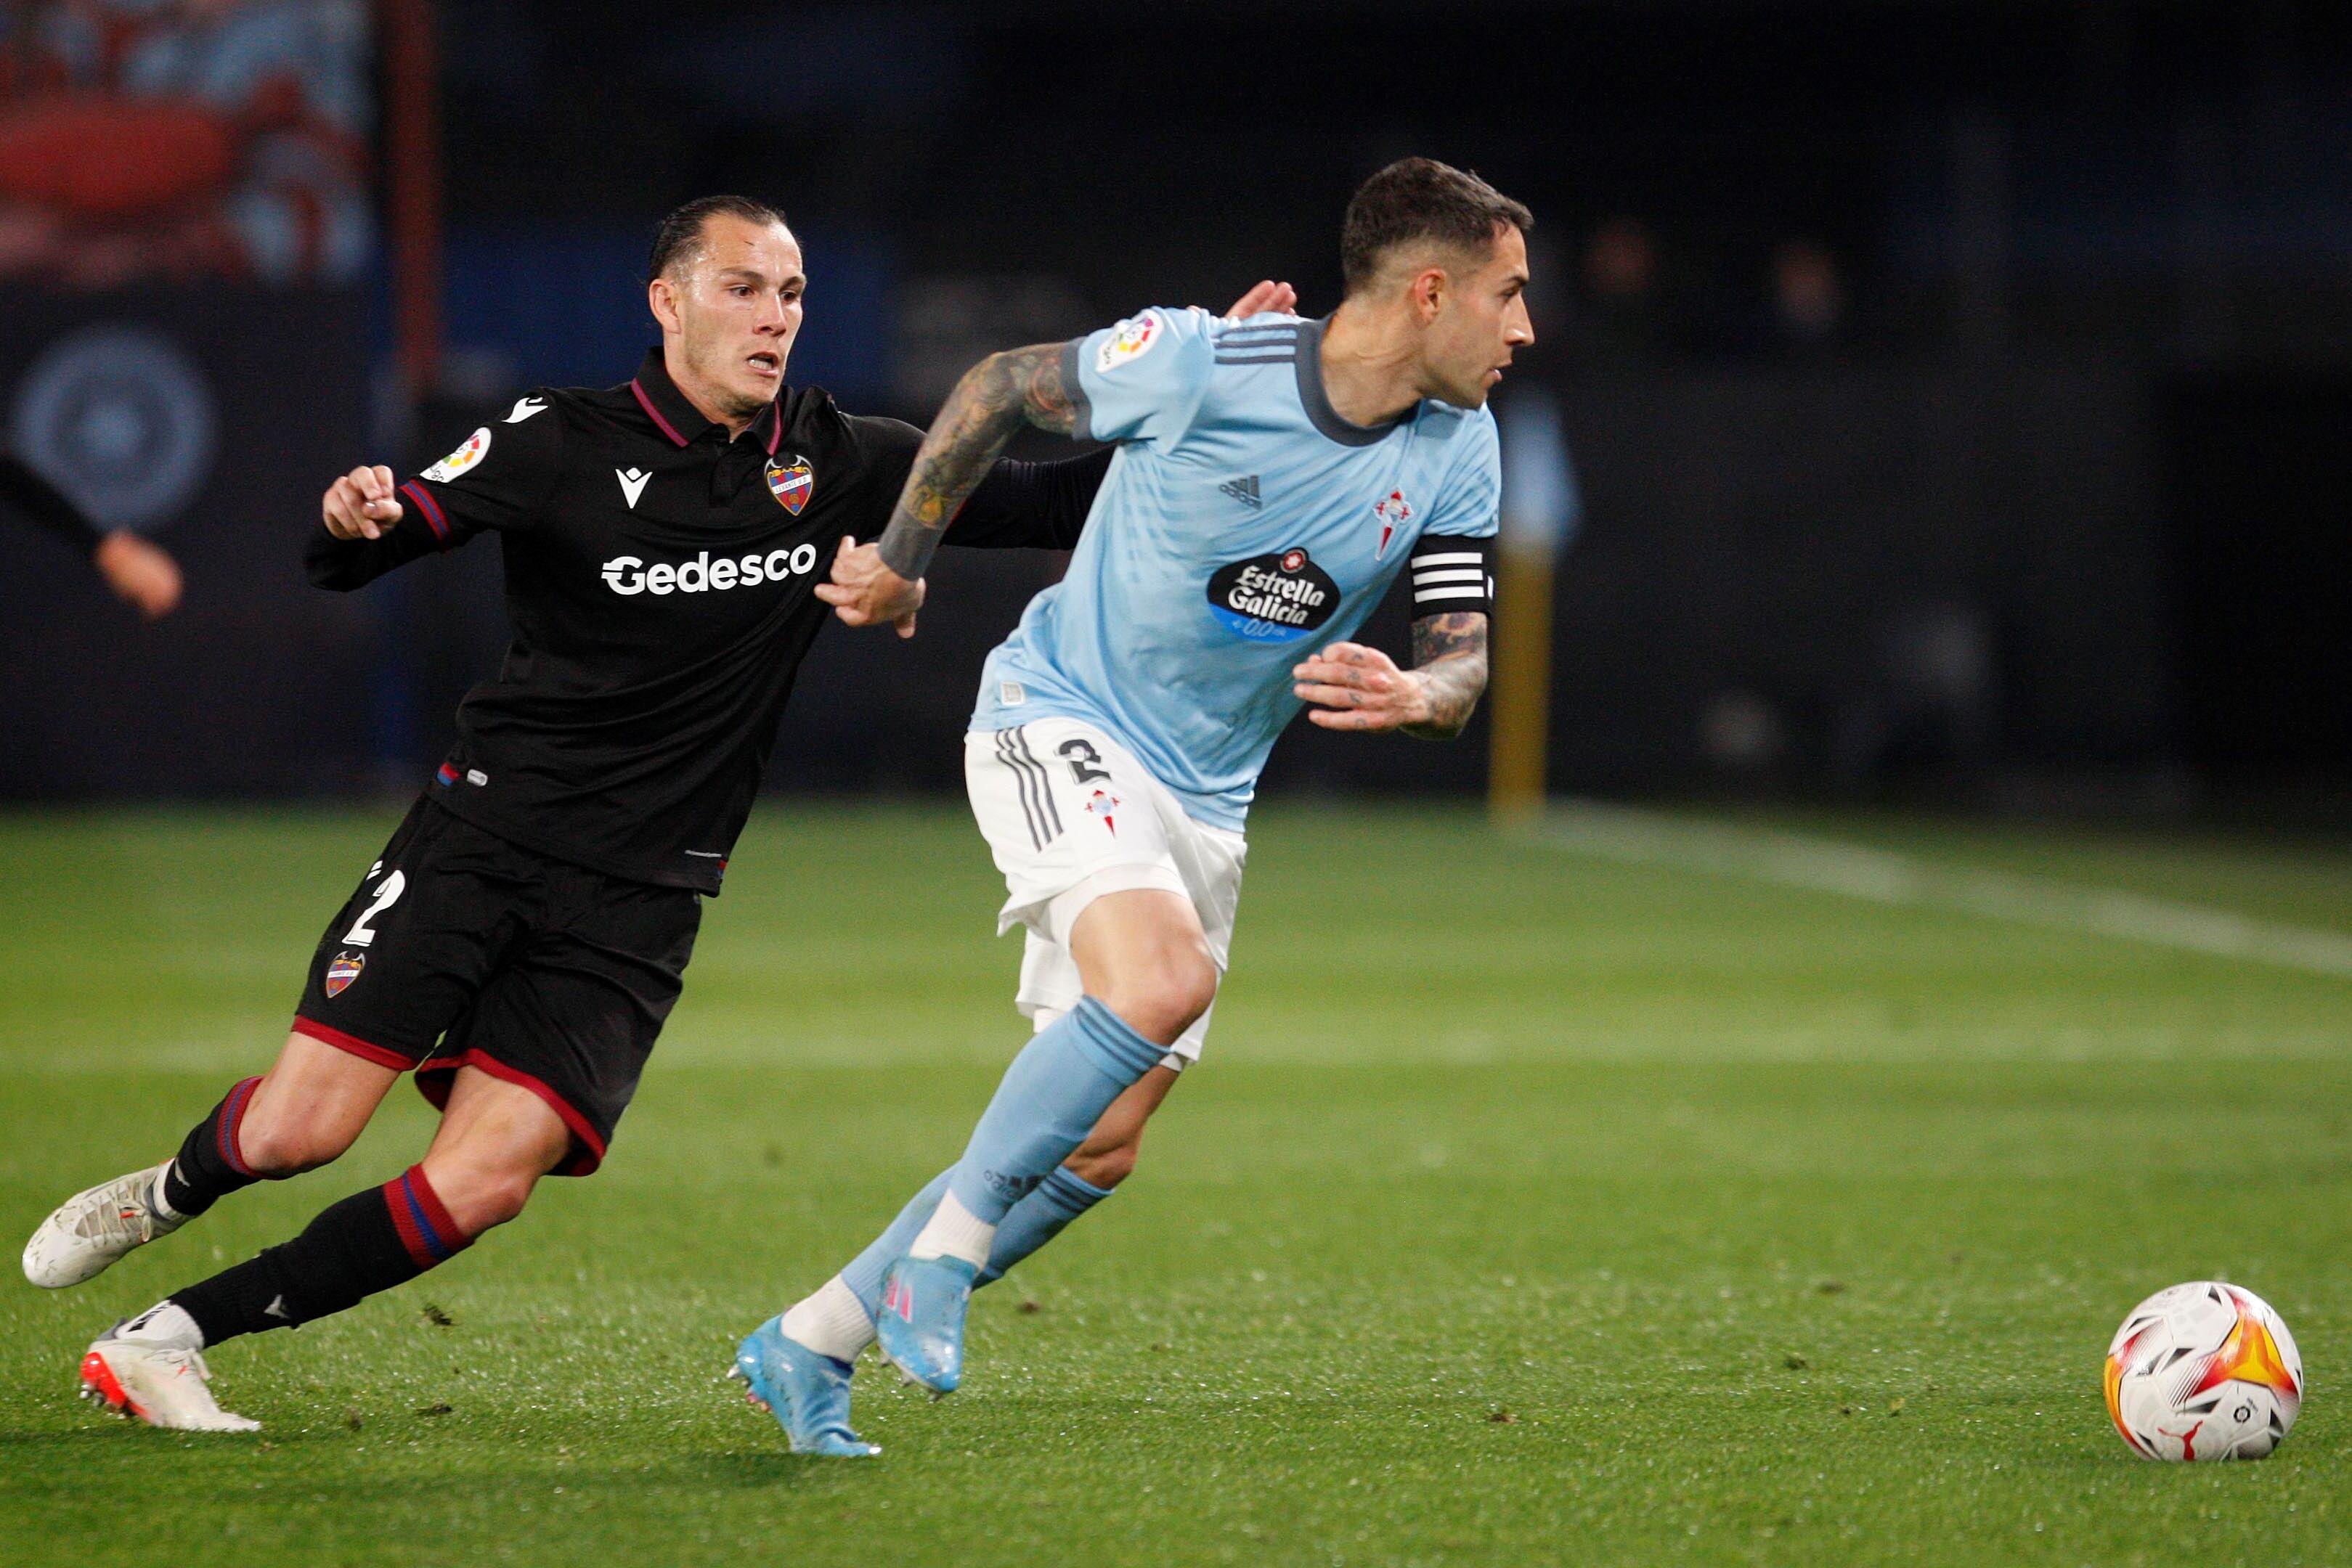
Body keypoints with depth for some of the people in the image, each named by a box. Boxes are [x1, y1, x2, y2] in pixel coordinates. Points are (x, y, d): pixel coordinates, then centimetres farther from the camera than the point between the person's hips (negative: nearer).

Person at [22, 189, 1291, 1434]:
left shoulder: (839, 465, 4)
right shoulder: (564, 445, -5)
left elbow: (1048, 504, 7)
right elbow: (347, 563, -7)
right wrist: (351, 522, -31)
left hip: (637, 903, 2)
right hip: (483, 837, -2)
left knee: (484, 1184, -13)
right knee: (304, 1126, -12)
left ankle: (170, 1341, 0)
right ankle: (171, 1191, 24)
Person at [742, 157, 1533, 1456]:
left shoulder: (1456, 452, -4)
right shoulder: (1195, 364, -19)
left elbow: (1461, 666, -3)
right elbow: (1000, 386, -3)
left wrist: (1412, 697, -27)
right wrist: (900, 558, 6)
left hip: (1203, 799, 6)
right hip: (1059, 718, -6)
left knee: (1099, 1145, 4)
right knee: (1162, 980, -33)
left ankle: (810, 1345, 18)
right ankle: (941, 1248, -16)